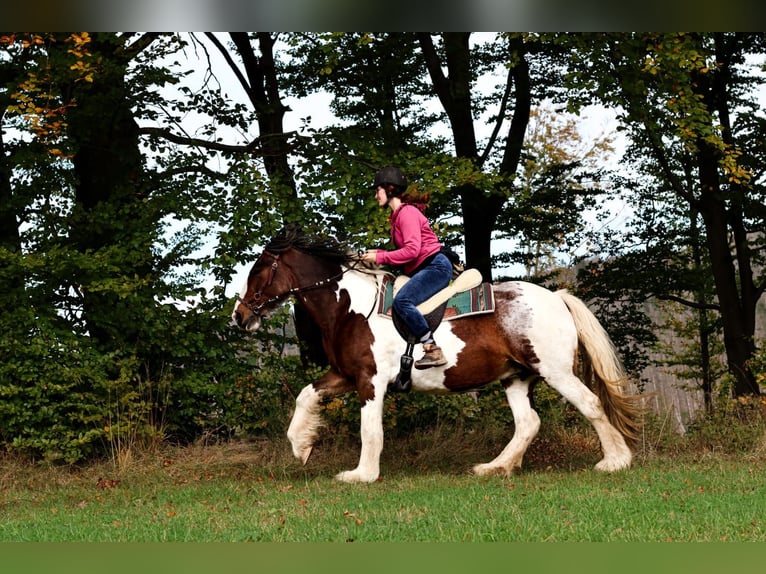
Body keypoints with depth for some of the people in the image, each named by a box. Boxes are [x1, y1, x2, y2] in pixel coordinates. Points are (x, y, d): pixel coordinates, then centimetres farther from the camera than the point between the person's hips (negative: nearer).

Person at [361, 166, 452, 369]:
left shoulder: (407, 212, -11)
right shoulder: (398, 215, 20)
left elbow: (412, 250, -20)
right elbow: (405, 251, 18)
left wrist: (379, 257, -15)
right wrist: (378, 253, 5)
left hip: (435, 266, -11)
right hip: (421, 270, 11)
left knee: (401, 301, -28)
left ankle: (433, 350, -29)